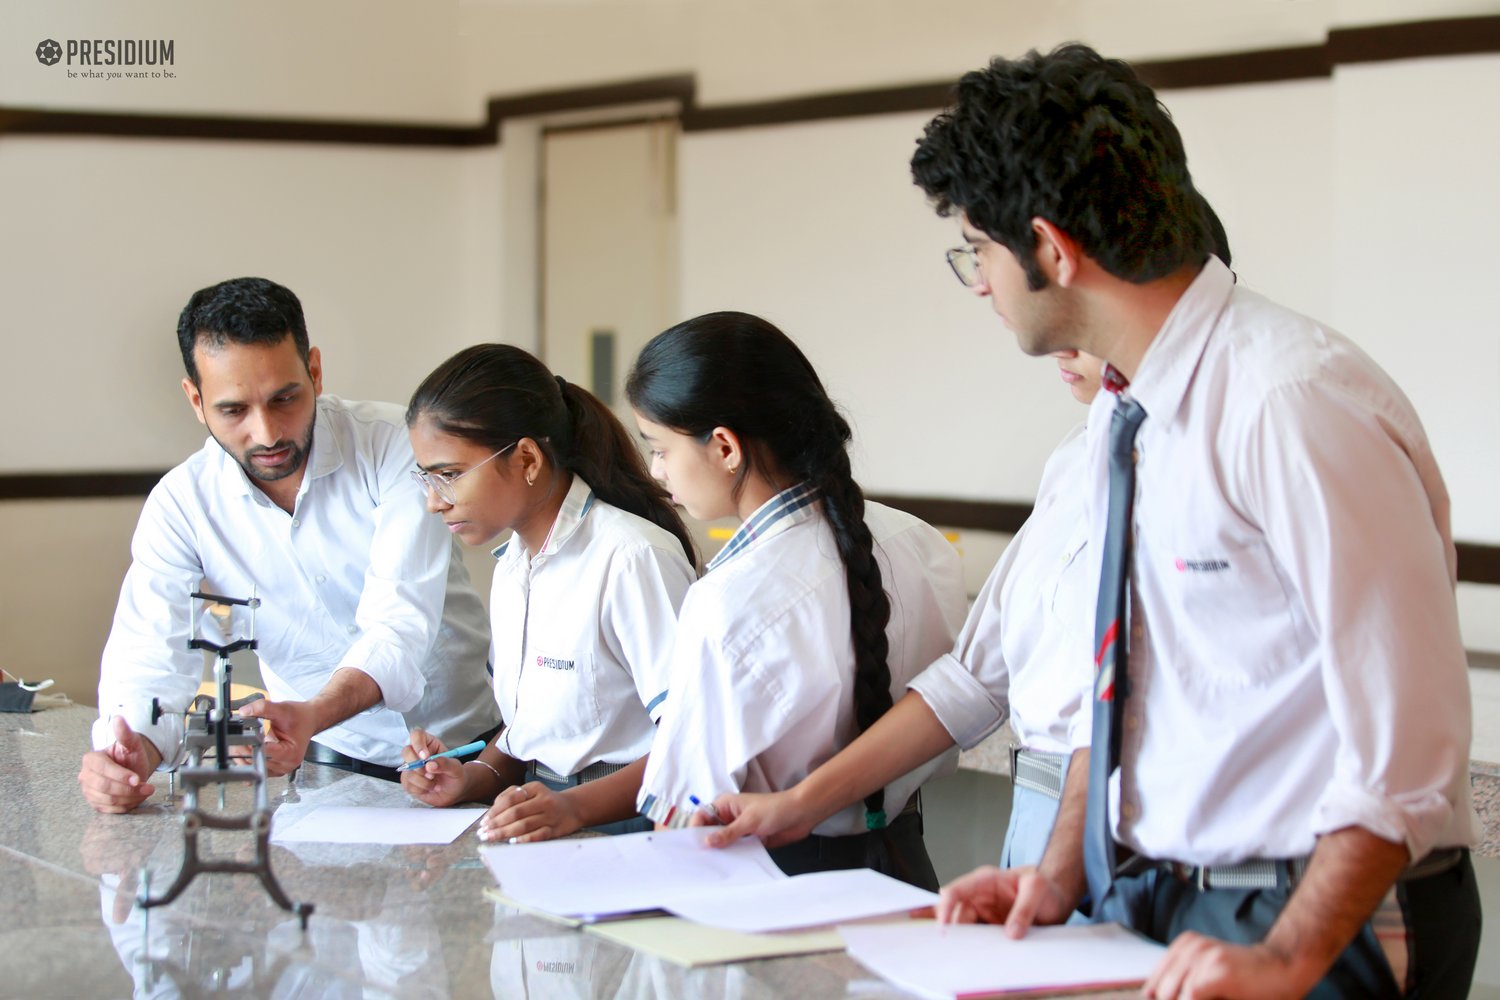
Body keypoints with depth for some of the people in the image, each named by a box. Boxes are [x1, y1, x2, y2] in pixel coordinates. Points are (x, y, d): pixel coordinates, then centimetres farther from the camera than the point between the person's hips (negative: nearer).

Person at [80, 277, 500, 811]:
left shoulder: (395, 444, -14)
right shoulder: (181, 504, -5)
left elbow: (400, 623, -22)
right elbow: (149, 657, -12)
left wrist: (311, 717, -42)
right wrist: (129, 748, -37)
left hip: (461, 746, -4)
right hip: (334, 763, 4)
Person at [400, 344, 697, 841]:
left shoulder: (630, 556, -13)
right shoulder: (511, 564, 15)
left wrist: (574, 807, -28)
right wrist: (473, 778, 1)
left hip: (625, 833, -8)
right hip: (539, 833, 8)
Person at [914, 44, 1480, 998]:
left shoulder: (1297, 404, -18)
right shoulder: (1123, 417, 8)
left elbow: (1408, 735, -20)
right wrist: (1062, 874, 6)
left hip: (1318, 921, -6)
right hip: (1149, 912, 7)